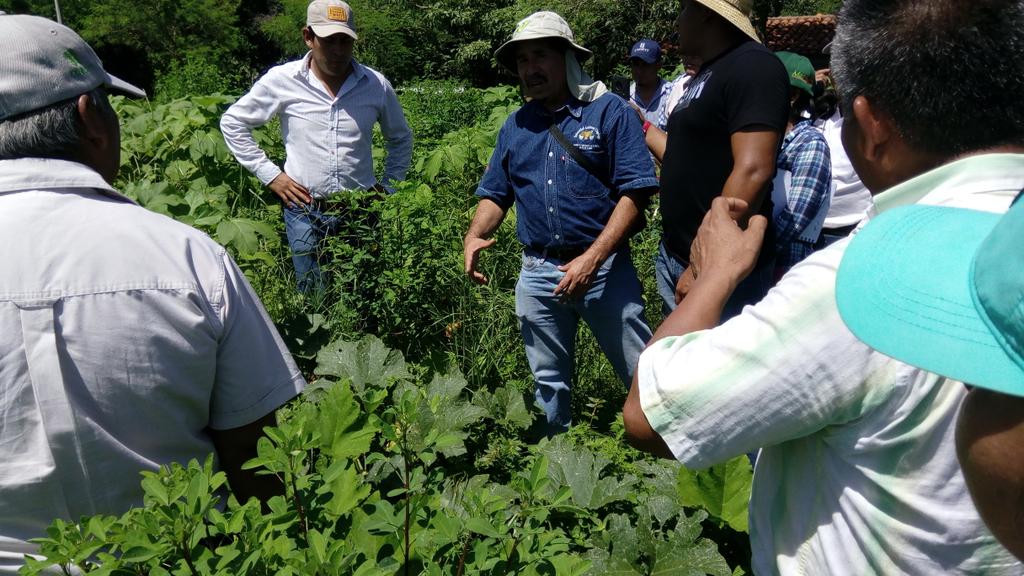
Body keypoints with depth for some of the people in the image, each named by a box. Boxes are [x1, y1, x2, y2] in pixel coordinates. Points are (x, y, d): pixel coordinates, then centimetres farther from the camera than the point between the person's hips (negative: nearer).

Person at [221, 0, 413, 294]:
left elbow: (401, 138, 17)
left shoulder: (376, 84, 0)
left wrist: (388, 186, 7)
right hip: (304, 210, -1)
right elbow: (232, 122, 6)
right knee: (314, 296, 7)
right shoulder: (282, 80, -5)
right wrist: (269, 174, 0)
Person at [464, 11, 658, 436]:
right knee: (548, 381, 17)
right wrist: (475, 236, -7)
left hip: (604, 267, -4)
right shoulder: (515, 125, 11)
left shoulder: (610, 111, -5)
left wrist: (592, 258, -21)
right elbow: (495, 193, 15)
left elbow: (635, 190, -12)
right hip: (537, 272, 5)